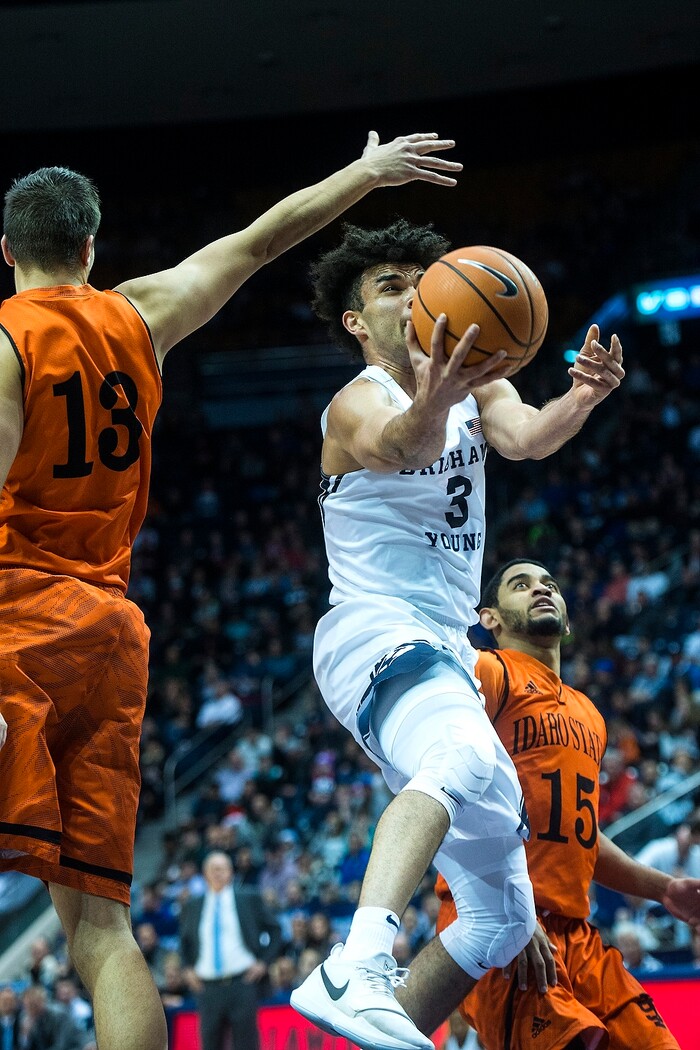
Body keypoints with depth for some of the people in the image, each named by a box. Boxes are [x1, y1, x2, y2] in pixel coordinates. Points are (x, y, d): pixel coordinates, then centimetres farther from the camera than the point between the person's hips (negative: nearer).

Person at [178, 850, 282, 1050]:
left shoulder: (249, 899, 5)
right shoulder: (192, 906, 11)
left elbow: (275, 931, 10)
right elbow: (184, 940, 27)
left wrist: (263, 963, 0)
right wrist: (188, 968, 13)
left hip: (243, 983, -2)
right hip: (208, 987, 2)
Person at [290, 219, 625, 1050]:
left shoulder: (476, 382, 13)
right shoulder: (360, 401, -7)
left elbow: (524, 436, -11)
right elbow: (394, 445, -33)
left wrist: (583, 399, -34)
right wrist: (430, 405, -57)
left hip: (445, 655, 9)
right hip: (376, 637, -9)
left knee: (503, 915, 10)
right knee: (469, 757, -42)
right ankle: (355, 971, -59)